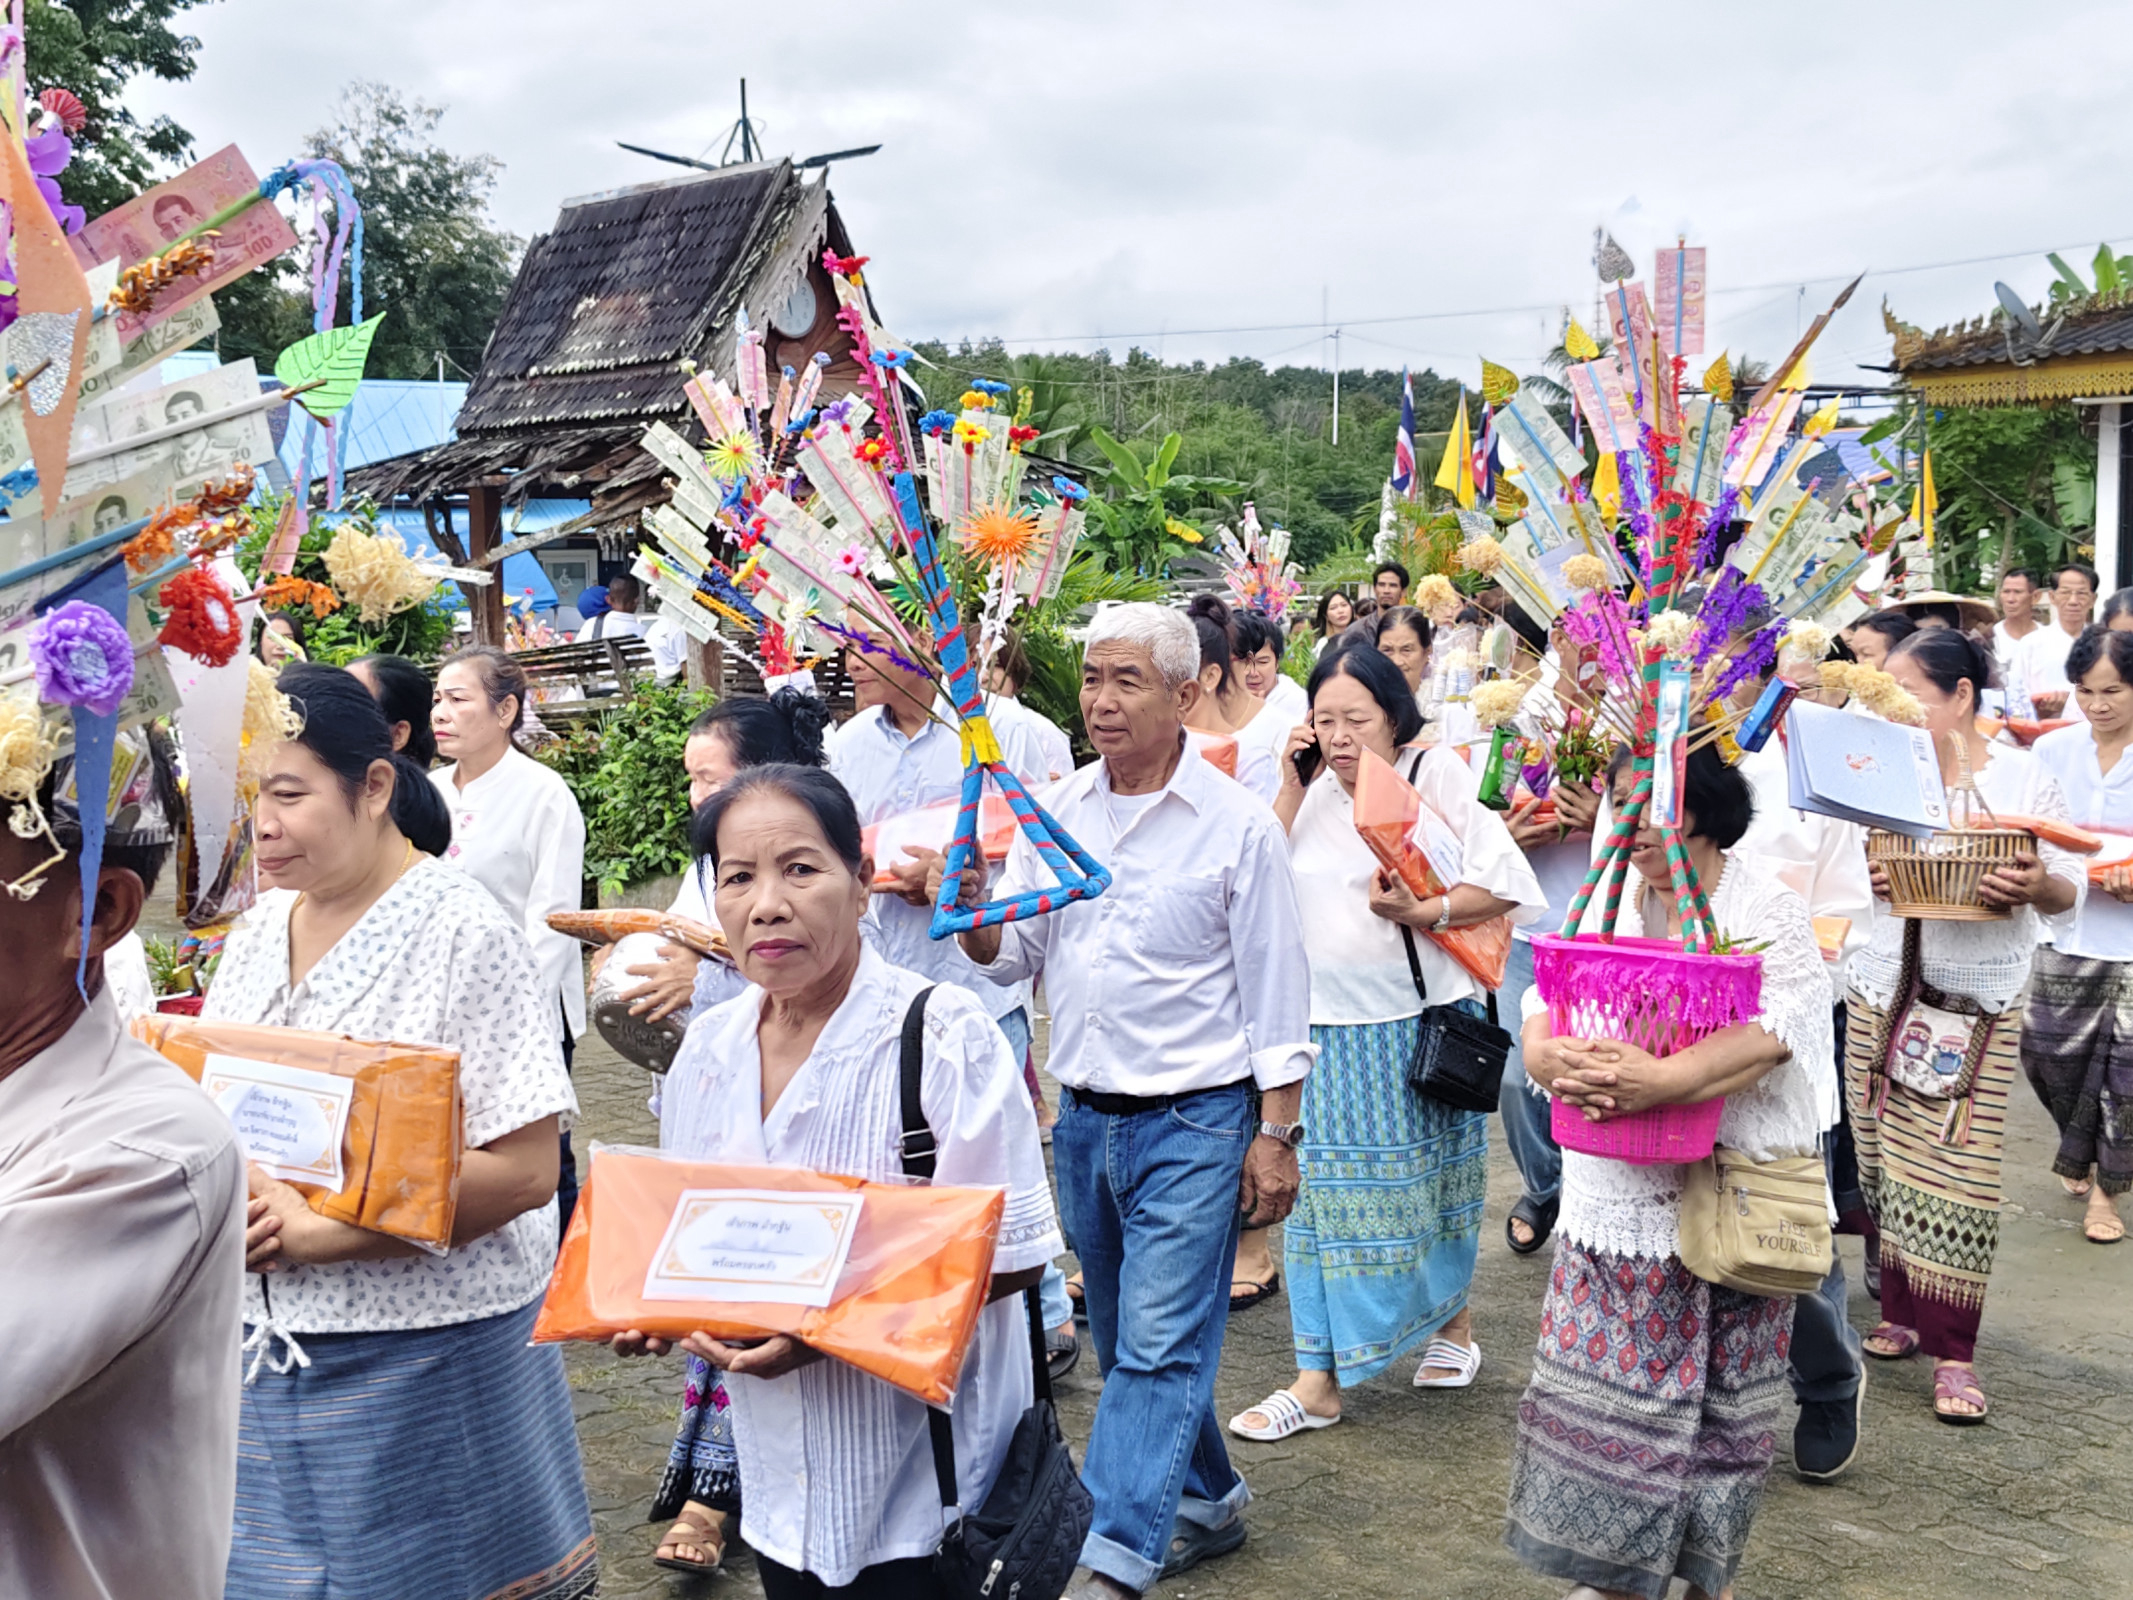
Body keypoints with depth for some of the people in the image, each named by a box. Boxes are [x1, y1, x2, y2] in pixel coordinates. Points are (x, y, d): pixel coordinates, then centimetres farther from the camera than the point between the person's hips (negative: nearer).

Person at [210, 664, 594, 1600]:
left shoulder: (462, 934, -13)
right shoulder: (259, 932, 7)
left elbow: (525, 1170, -19)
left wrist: (320, 1233, -21)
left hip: (424, 1352, -6)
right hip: (267, 1344, 6)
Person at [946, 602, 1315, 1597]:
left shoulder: (1237, 825, -9)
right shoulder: (1054, 811, 4)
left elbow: (1275, 993, -5)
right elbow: (1013, 959, 8)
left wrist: (1276, 1134, -7)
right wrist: (975, 913, -13)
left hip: (1194, 1120, -6)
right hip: (1083, 1116, 6)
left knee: (1160, 1346, -7)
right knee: (1122, 1338, 16)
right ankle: (1206, 1501, 34)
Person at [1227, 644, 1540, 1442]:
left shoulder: (1434, 776, -6)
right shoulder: (1315, 791, 9)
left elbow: (1505, 881, -12)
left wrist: (1421, 913, -24)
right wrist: (1291, 785, -5)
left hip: (1422, 1019, -4)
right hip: (1328, 1023, 4)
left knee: (1428, 1181, 11)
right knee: (1326, 1187, 3)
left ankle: (1452, 1322, 35)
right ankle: (1319, 1377, 9)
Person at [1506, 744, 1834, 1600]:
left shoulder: (1768, 913, -5)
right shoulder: (1604, 904, 9)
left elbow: (1771, 1031, -20)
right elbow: (1543, 999, 0)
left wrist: (1658, 1081, -35)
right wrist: (1549, 1055, -24)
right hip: (1615, 1196, 4)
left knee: (1719, 1395, 7)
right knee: (1604, 1379, 7)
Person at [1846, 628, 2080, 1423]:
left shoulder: (2025, 776, -1)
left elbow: (2069, 889, 0)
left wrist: (2037, 885, -21)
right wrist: (1858, 877, -12)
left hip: (1981, 1005, -3)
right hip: (1883, 992, 3)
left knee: (1957, 1172, -4)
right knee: (1885, 1160, 6)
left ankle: (1953, 1351, 5)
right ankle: (1900, 1313, 22)